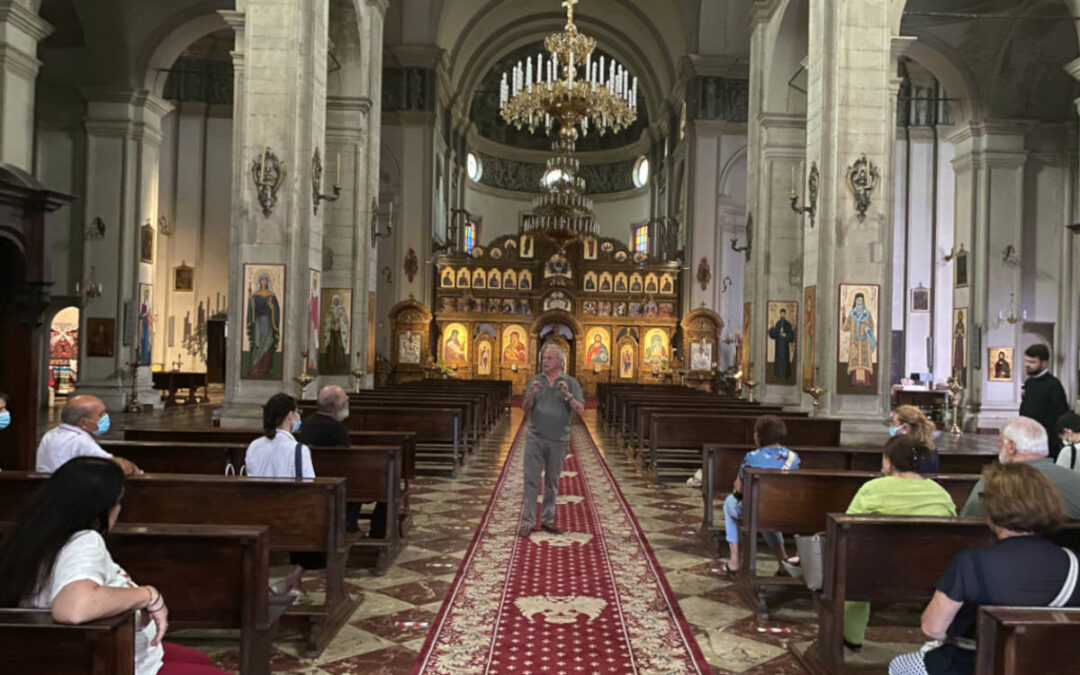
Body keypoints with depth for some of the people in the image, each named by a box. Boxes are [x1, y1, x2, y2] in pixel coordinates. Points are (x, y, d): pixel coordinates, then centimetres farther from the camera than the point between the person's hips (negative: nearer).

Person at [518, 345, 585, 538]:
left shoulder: (571, 383, 2)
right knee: (531, 480, -3)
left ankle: (547, 520, 19)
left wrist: (567, 395, -21)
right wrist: (531, 395, -15)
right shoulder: (535, 380, 6)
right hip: (535, 437, 0)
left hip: (558, 440, 0)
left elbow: (580, 410, -6)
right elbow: (525, 409, 3)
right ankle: (527, 521, -1)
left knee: (552, 482, 9)